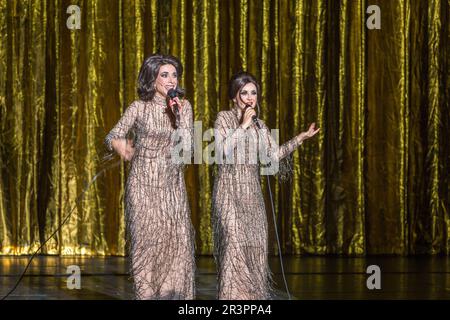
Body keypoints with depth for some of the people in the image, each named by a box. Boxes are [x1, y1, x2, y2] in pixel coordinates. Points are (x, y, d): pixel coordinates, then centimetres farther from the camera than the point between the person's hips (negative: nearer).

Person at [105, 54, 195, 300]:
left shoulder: (183, 106, 3)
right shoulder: (139, 108, -3)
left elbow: (187, 146, -7)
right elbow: (112, 138, 4)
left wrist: (179, 115, -14)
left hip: (172, 185, 2)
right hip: (143, 185, -2)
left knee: (176, 243, -4)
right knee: (147, 242, -4)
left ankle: (175, 295, 2)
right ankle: (147, 294, 2)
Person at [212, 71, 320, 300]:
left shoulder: (259, 125, 13)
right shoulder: (224, 118, -2)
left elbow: (274, 155, 11)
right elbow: (222, 150, -16)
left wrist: (300, 138, 5)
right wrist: (243, 125, -15)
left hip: (252, 192, 6)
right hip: (230, 189, -6)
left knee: (255, 245, 3)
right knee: (234, 243, -13)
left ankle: (254, 295, 9)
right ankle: (233, 295, -10)